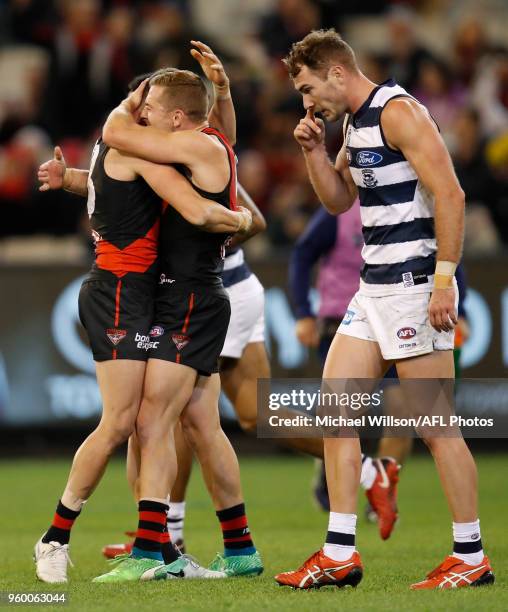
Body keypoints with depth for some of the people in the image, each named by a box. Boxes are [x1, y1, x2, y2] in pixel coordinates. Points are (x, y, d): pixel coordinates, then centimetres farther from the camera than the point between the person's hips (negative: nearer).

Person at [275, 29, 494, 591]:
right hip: (374, 290, 10)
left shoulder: (398, 112, -12)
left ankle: (471, 559, 2)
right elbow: (338, 201, 27)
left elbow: (449, 194, -19)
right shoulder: (355, 125, 16)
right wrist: (314, 151, 10)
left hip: (414, 286, -10)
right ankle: (340, 555, 8)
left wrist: (444, 280, -23)